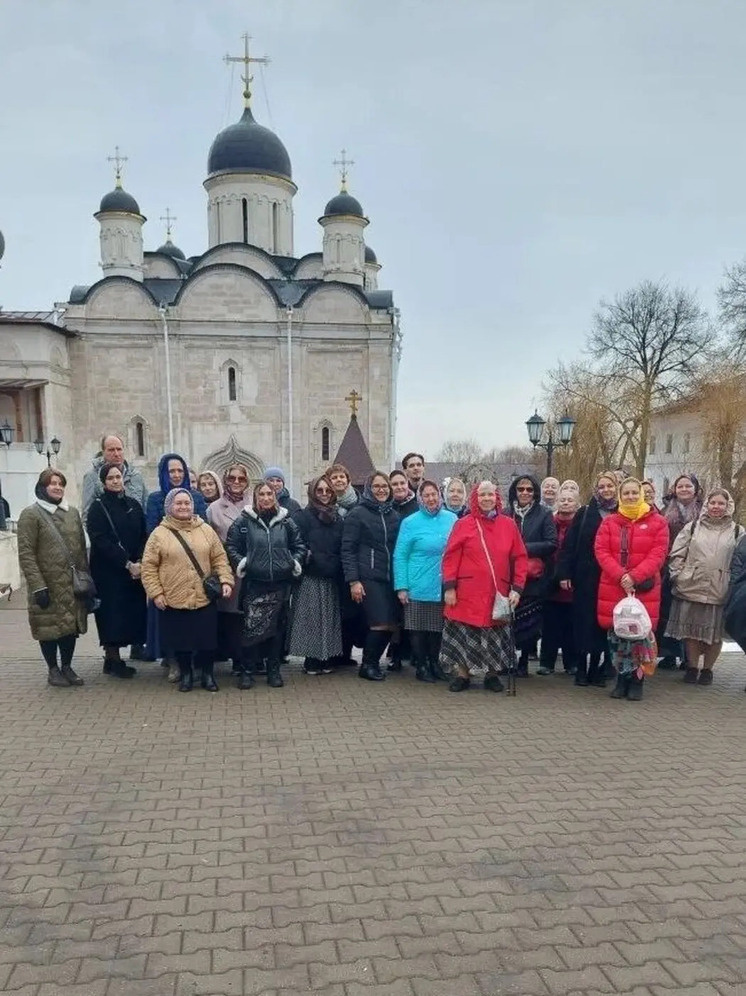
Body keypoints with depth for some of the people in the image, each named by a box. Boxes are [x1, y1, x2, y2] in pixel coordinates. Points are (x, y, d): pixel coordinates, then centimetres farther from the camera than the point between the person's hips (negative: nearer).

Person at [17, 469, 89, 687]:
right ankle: (53, 669, 21)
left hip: (73, 585, 5)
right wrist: (38, 586, -16)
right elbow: (26, 554, -10)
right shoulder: (31, 514, -5)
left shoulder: (72, 512, 11)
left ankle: (67, 667, 25)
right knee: (50, 627, 5)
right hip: (49, 585, -4)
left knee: (72, 625, 9)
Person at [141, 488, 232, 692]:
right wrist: (155, 593, -8)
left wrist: (226, 580, -6)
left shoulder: (206, 530, 5)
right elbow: (149, 567, -1)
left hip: (205, 598, 1)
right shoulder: (159, 534, -1)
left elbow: (219, 559, 7)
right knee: (180, 639, 8)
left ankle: (207, 674, 25)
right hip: (173, 600, -1)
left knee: (207, 638, 6)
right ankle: (185, 673, 29)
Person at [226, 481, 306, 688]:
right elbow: (231, 546, 5)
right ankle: (248, 669, 11)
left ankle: (274, 669, 21)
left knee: (278, 627, 9)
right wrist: (241, 564, -7)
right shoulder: (244, 521, 0)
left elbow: (299, 545, 15)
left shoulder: (286, 521, 6)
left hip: (281, 584, 2)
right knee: (252, 627, -5)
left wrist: (295, 563, 2)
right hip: (254, 584, -2)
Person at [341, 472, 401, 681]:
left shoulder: (395, 515, 14)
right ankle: (368, 665, 10)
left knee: (392, 625, 1)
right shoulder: (358, 513, -1)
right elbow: (348, 549, -5)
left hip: (390, 577, 5)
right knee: (380, 623, -11)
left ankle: (372, 662, 22)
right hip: (368, 577, -5)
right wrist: (353, 580, -12)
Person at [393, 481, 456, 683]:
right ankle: (421, 666, 19)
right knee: (419, 628, 5)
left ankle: (435, 663, 27)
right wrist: (401, 587, -8)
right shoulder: (411, 523, -3)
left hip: (444, 588, 3)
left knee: (439, 627, 11)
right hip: (419, 588, -2)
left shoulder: (452, 519, 4)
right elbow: (400, 556, -2)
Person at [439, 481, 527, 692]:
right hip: (468, 593, -2)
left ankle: (492, 675, 26)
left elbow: (520, 558, 6)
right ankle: (461, 675, 19)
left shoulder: (509, 525, 5)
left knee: (496, 635, 10)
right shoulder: (463, 525, -1)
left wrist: (517, 588, -1)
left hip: (498, 594, 2)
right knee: (464, 634, 4)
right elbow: (451, 558, -2)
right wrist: (449, 587, -9)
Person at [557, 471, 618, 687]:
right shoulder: (584, 513, 3)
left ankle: (597, 669, 15)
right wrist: (564, 574, -7)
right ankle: (581, 668, 11)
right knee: (583, 621, 3)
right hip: (585, 578, -1)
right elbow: (569, 545, 0)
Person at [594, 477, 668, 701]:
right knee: (616, 633, 4)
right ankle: (621, 680, 18)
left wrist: (634, 576, -16)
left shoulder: (657, 522, 3)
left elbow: (658, 554, -5)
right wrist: (621, 576, -15)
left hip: (644, 588, -2)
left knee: (641, 632, -2)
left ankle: (636, 681, 13)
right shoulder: (609, 522, 8)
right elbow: (601, 552, -1)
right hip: (613, 587, 2)